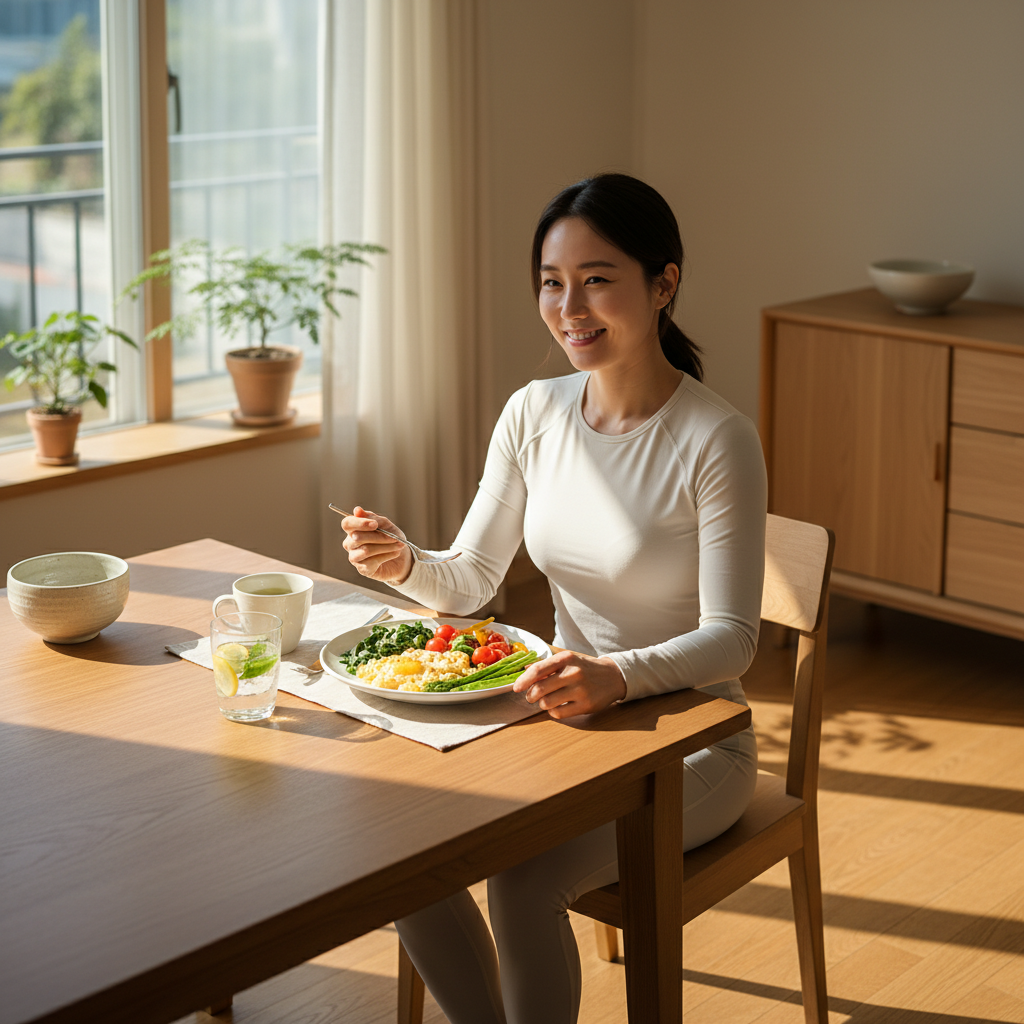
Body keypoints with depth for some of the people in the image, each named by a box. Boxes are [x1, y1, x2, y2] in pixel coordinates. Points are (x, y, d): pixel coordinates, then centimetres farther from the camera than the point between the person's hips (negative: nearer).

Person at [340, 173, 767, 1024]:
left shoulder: (716, 440, -18)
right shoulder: (534, 413, 1)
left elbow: (731, 638, -19)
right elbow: (472, 582, 5)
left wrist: (616, 675, -38)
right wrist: (403, 565, -17)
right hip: (570, 715, 6)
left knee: (522, 875, -28)